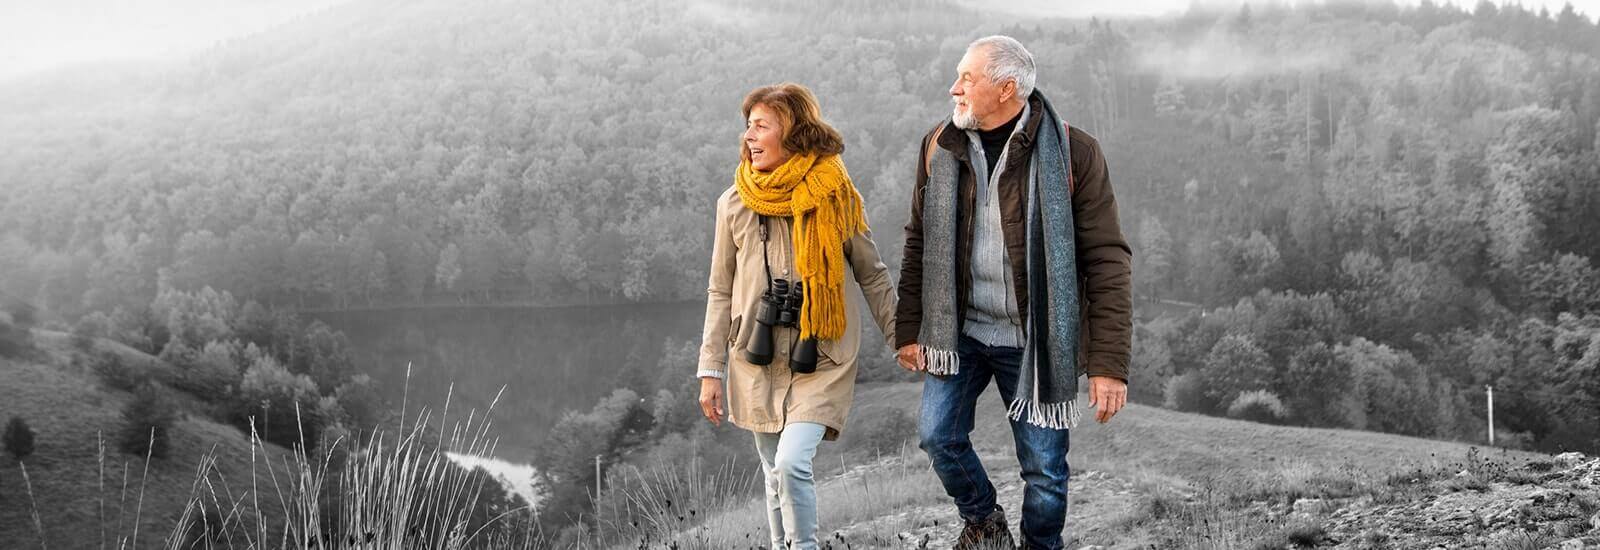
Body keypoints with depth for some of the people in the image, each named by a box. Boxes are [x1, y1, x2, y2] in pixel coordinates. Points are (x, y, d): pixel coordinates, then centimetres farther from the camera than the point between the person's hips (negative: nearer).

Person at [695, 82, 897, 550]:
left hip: (822, 360, -3)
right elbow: (721, 292, 8)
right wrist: (710, 371, 5)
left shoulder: (836, 197, -4)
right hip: (756, 362, 3)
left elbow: (872, 275, 5)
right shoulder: (734, 204, 2)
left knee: (791, 464, -19)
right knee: (775, 474, 9)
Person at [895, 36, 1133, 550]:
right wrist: (909, 330, 6)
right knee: (938, 435, 3)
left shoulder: (1072, 152, -12)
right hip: (959, 332, 4)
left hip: (1034, 342, -3)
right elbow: (919, 243, 9)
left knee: (1044, 467, 3)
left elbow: (1106, 260, -12)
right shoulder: (940, 146, 1)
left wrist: (1109, 364, -16)